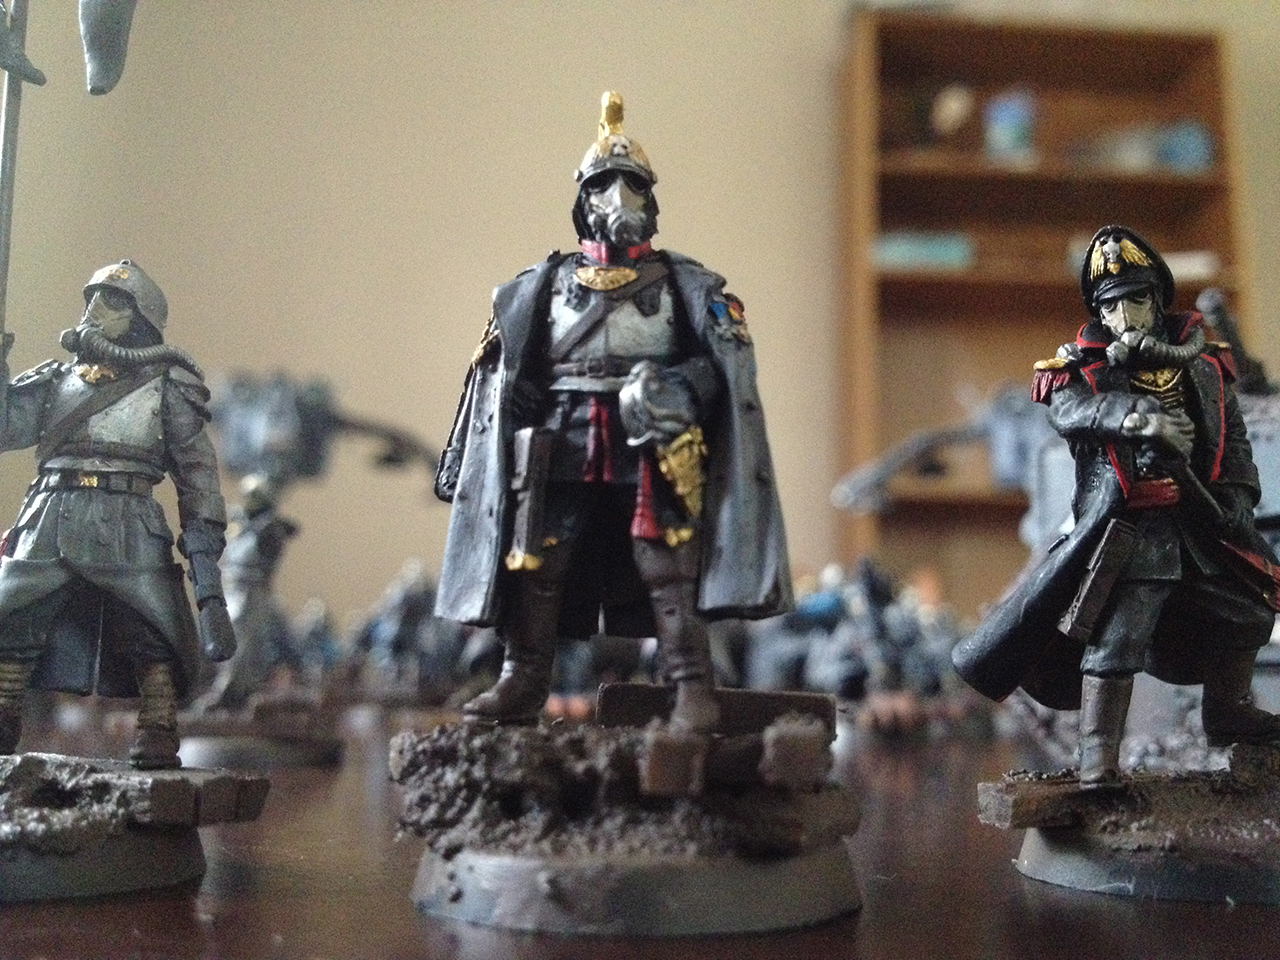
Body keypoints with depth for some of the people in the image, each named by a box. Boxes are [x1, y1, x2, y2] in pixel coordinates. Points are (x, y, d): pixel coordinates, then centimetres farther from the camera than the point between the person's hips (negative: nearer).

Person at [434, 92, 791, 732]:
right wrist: (460, 461, 7)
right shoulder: (541, 286, 15)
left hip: (652, 450, -2)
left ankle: (692, 690, -3)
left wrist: (674, 391, -18)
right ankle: (523, 683, 12)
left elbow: (729, 360, 1)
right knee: (534, 563, 0)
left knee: (669, 569, -8)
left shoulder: (686, 285, 11)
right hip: (562, 450, 2)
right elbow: (500, 377, 14)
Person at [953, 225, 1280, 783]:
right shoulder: (1086, 364, 0)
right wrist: (1137, 415, -35)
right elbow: (1069, 409, -22)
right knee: (1113, 636, -11)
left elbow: (1232, 432, 16)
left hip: (1203, 523, 6)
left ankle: (1229, 714, 39)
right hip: (1129, 527, -6)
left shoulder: (1200, 358, 12)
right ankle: (1098, 751, -3)